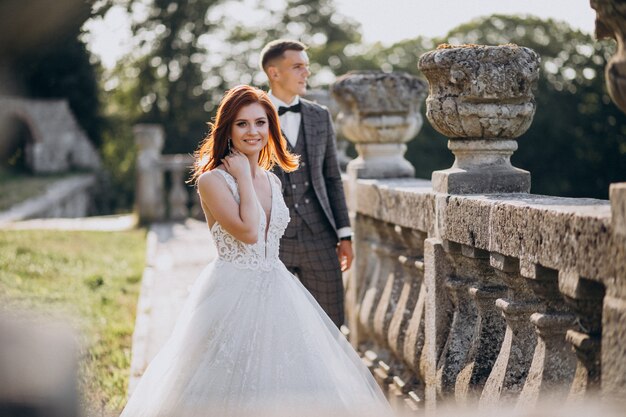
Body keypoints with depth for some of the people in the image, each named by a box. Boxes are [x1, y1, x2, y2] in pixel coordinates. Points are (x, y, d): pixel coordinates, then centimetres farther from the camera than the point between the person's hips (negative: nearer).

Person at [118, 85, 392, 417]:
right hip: (233, 294, -7)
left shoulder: (272, 180, 11)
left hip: (276, 293, 7)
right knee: (233, 390, -4)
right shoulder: (212, 180, -10)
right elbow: (247, 231, -21)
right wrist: (243, 177, -14)